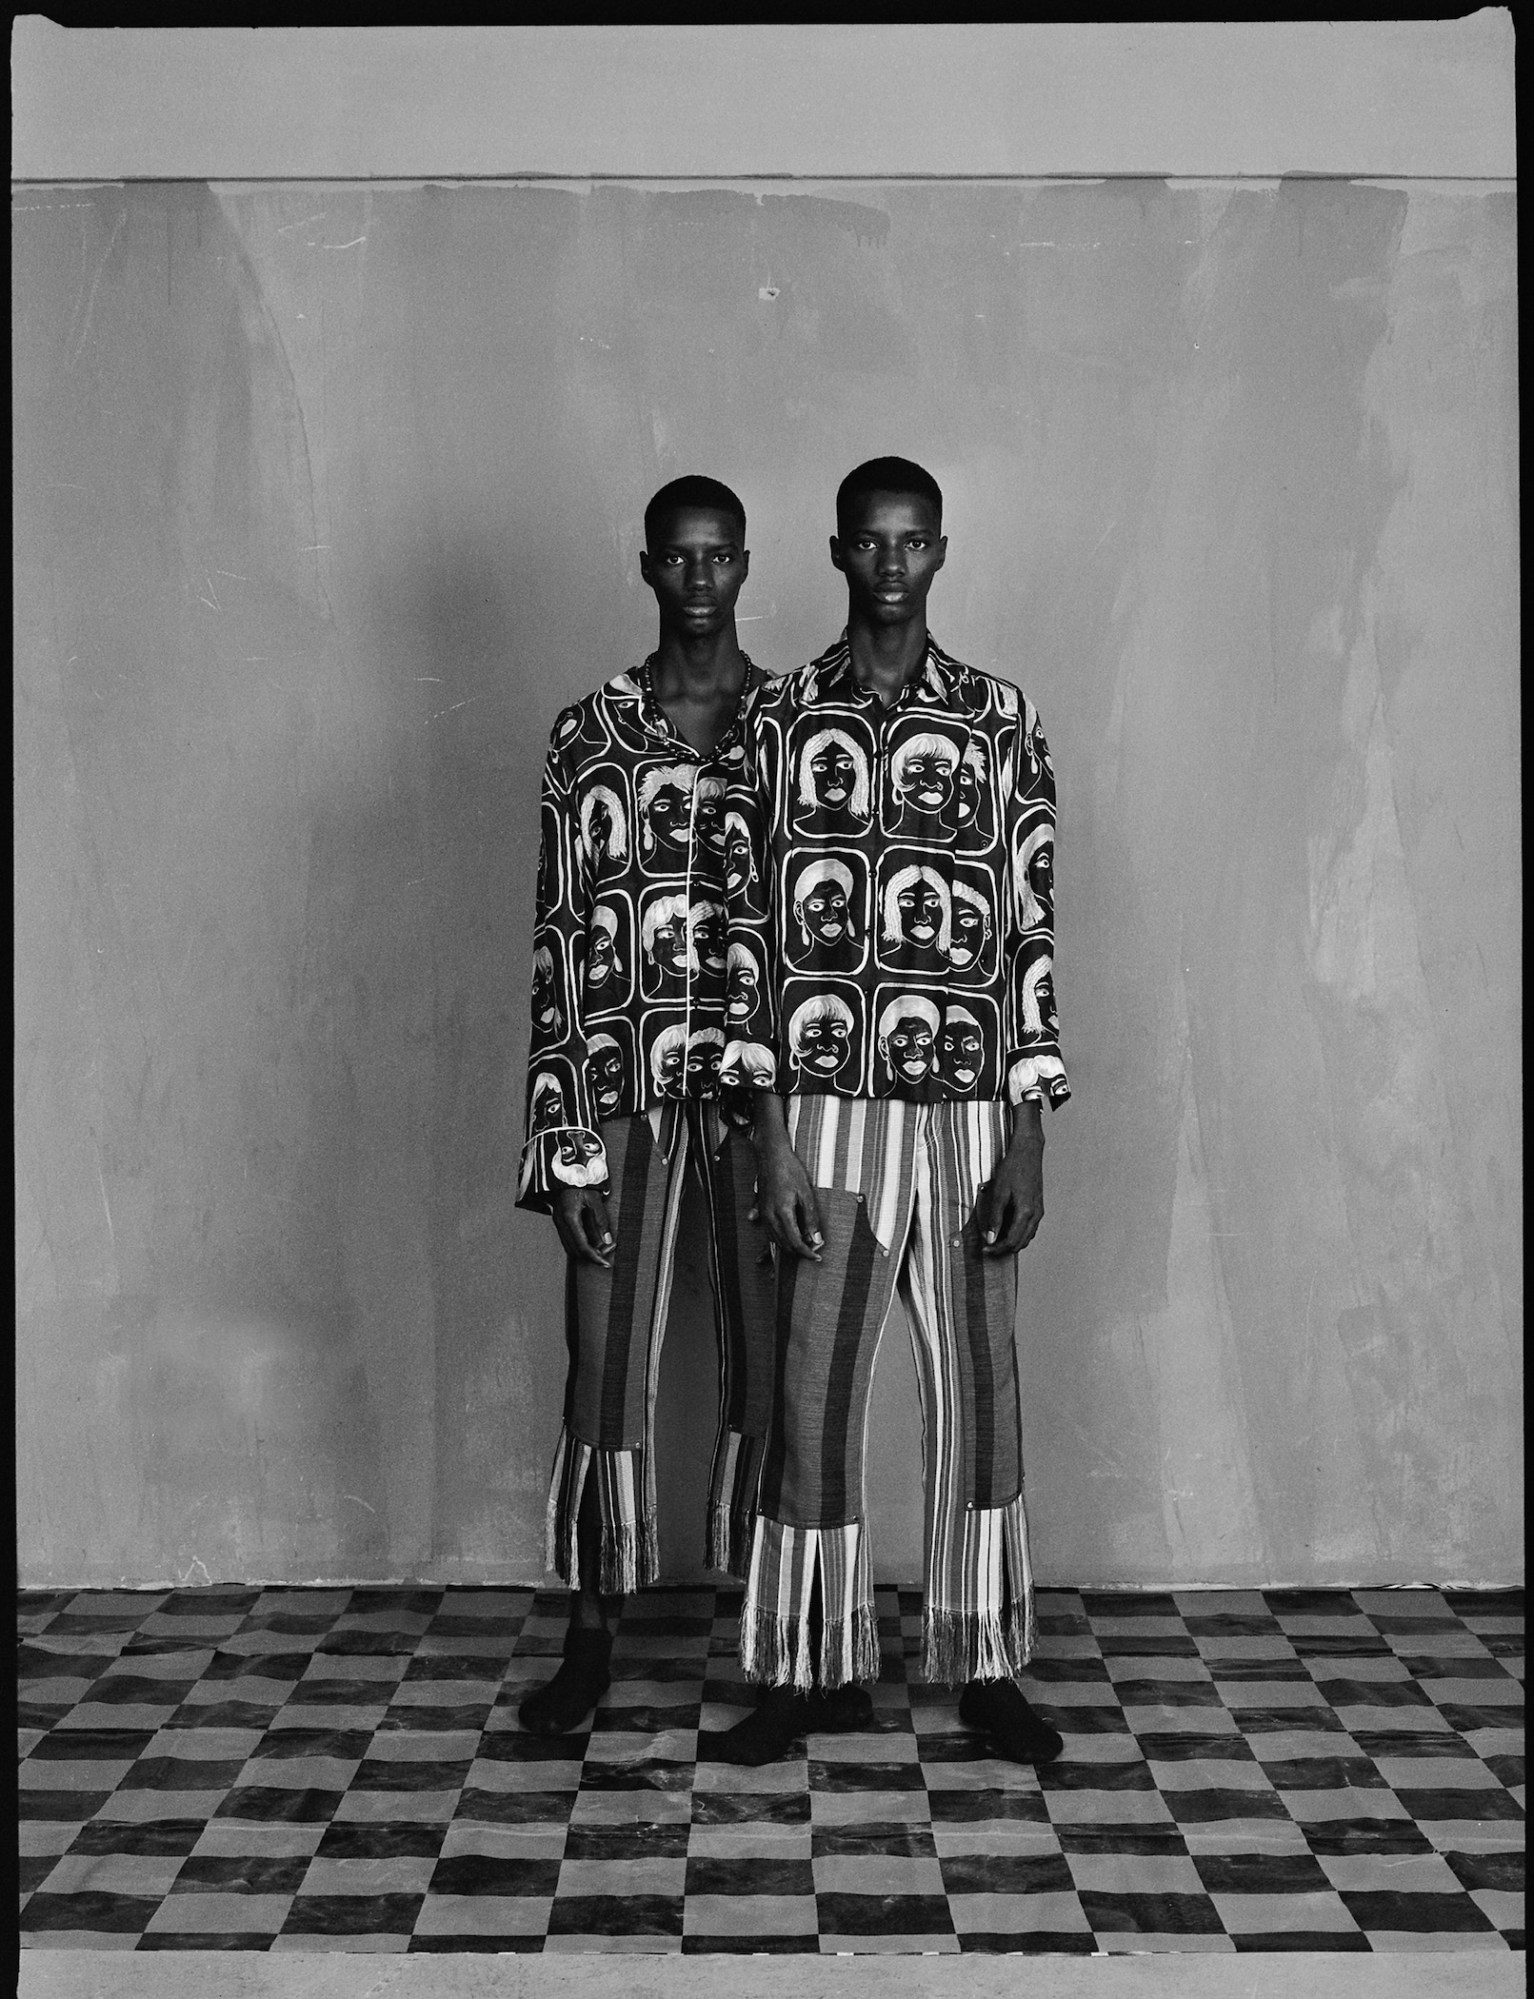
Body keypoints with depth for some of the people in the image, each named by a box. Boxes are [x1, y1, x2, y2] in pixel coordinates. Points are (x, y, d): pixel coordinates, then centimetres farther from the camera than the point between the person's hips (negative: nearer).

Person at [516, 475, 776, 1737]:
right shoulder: (589, 735, 4)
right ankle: (593, 1638, 20)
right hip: (627, 1090, 0)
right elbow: (560, 937, 1)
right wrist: (561, 1138, -5)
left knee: (767, 1368, 8)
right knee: (605, 1372, 4)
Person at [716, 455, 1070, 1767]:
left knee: (978, 1395, 9)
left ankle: (984, 1668, 24)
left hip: (967, 1113, 1)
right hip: (827, 1111, 0)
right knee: (812, 1396, 5)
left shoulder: (1002, 719, 4)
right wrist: (767, 1137, -7)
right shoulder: (777, 720, 2)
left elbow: (1031, 929, 2)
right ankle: (806, 1669, 20)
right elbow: (749, 932, -1)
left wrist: (1030, 1135, -4)